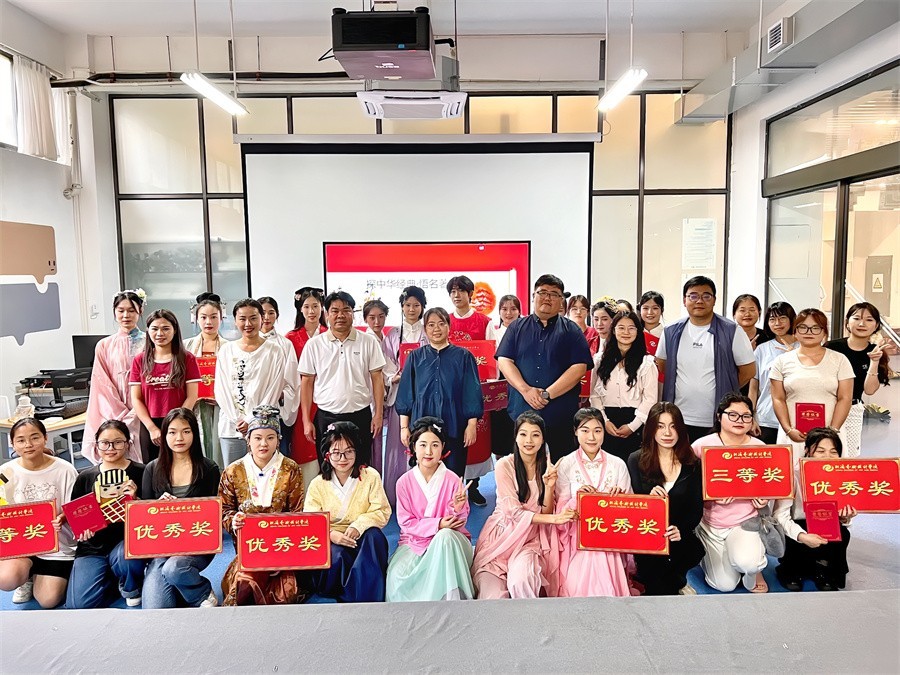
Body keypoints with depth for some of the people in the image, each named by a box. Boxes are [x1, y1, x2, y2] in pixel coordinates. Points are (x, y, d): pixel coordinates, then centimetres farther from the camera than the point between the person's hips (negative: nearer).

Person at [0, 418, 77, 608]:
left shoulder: (64, 470, -11)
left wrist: (63, 519, -26)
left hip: (57, 545, -1)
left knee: (48, 601, -7)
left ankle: (37, 575, 29)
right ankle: (27, 576, 11)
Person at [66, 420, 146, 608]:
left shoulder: (140, 473, -1)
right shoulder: (86, 477, 9)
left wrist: (135, 499, -18)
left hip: (127, 539, -3)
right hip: (93, 546, 3)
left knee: (123, 556, -39)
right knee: (78, 605, -15)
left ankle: (131, 587, 0)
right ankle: (111, 576, 20)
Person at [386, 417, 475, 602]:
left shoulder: (452, 480, -7)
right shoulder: (404, 482, -3)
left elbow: (459, 523, -4)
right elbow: (406, 522, -4)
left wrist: (457, 508, -28)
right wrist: (437, 524, -18)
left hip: (449, 541, -1)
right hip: (414, 541, 1)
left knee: (445, 536, -37)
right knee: (396, 575, -29)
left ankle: (450, 597, -29)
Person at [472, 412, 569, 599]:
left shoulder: (547, 469, 4)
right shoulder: (504, 465, -9)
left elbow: (545, 513, 1)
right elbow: (513, 511, -12)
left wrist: (549, 486, -16)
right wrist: (553, 518, -19)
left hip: (531, 538, 2)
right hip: (502, 534, -2)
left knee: (521, 580, -28)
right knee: (493, 596, -21)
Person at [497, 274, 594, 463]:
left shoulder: (571, 331, 7)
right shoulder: (517, 327, 12)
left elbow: (579, 368, -3)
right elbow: (504, 360, 2)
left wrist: (547, 394, -12)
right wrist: (526, 390, -13)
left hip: (560, 417, -1)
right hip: (521, 413, 1)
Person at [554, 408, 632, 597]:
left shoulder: (618, 465, 4)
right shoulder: (565, 465, -1)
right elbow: (561, 513, -1)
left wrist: (620, 496, -14)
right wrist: (577, 497, -20)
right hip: (577, 538, -1)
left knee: (607, 587, -17)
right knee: (580, 588, -21)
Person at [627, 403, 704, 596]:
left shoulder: (692, 464, 5)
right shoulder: (636, 460, 0)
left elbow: (697, 508, 2)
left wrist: (681, 530, -17)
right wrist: (649, 497, -24)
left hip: (680, 535, 2)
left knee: (695, 550, -30)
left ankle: (670, 581, 5)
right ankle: (676, 582, 5)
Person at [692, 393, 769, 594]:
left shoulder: (760, 448, -4)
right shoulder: (701, 446, -11)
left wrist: (764, 499, -11)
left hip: (746, 521, 1)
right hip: (710, 523, -1)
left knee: (747, 563, -29)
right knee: (725, 585, -2)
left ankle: (753, 572, 11)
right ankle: (709, 556, 33)